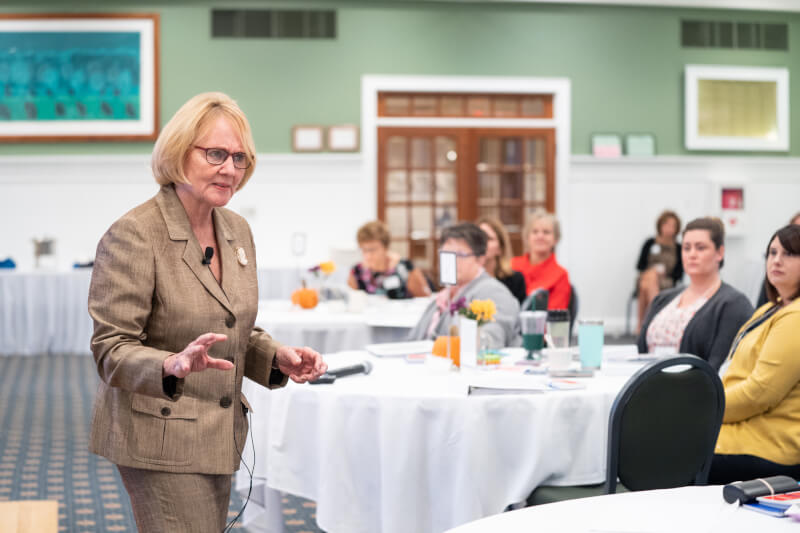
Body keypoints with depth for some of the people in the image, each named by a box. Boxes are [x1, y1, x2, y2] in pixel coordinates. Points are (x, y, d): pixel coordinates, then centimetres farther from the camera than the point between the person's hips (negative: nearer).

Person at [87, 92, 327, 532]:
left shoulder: (238, 231, 9)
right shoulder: (133, 235, -14)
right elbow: (110, 350, -16)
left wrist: (278, 356, -2)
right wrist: (174, 365, -35)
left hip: (219, 435, 7)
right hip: (159, 438, -7)